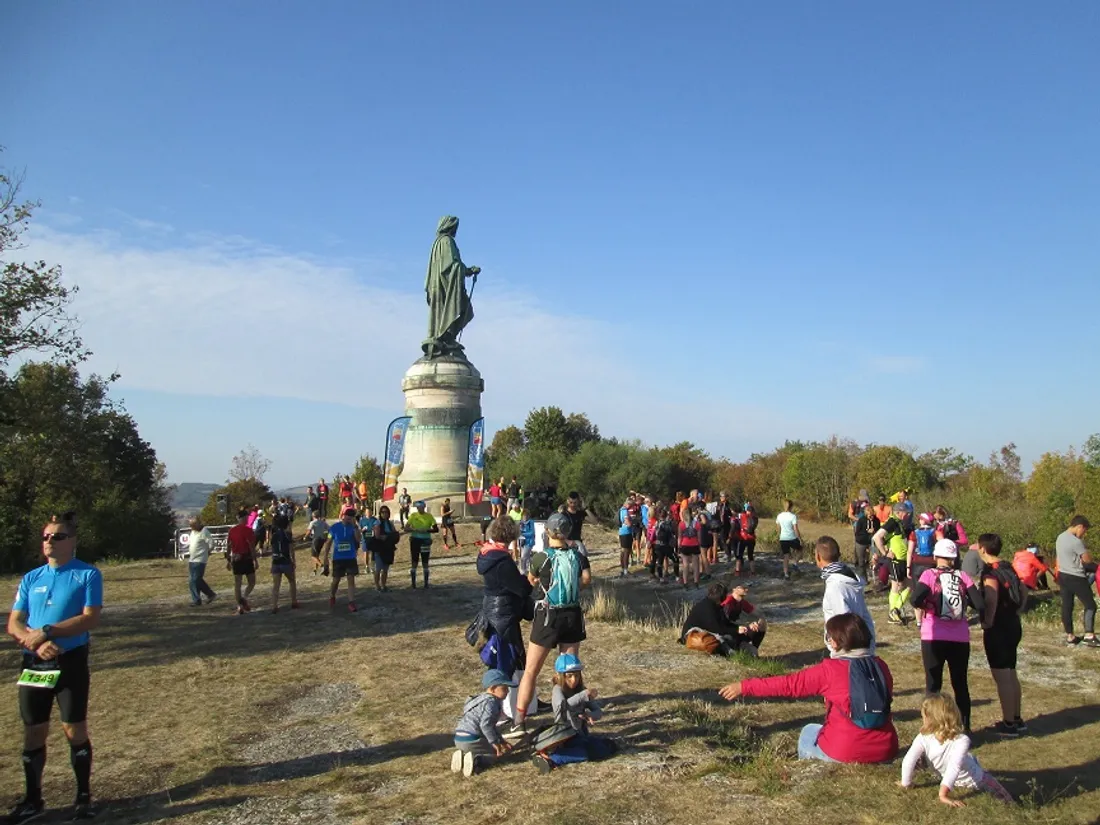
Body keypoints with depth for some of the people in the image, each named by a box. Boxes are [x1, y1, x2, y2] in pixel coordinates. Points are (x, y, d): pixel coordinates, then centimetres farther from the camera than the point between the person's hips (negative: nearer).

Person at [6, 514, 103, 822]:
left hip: (71, 662, -4)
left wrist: (47, 631, -22)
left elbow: (91, 619, -14)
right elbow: (13, 625, 5)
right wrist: (35, 642, -14)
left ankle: (84, 796, 18)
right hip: (34, 664, 4)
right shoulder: (30, 579, 9)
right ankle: (33, 799, 27)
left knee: (75, 730, 2)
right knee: (33, 732, 11)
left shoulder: (88, 574, -4)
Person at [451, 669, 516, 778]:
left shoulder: (483, 699, 22)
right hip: (471, 740, -9)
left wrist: (501, 741, 29)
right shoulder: (491, 702, -12)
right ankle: (475, 761, -21)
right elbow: (485, 725, -23)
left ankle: (461, 755, 7)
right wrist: (495, 743, -16)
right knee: (495, 752, 1)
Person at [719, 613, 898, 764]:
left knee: (809, 732, 24)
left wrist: (744, 687, -3)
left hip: (845, 752, -4)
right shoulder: (880, 666, 1)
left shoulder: (830, 670, -13)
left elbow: (788, 684, -9)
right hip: (885, 751, 4)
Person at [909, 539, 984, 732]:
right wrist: (964, 598, 13)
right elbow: (980, 605, -5)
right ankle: (965, 728, 23)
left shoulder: (929, 574, -6)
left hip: (933, 638, -2)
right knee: (960, 684, 17)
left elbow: (915, 600, -19)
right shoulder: (963, 576, 0)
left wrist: (926, 605, 2)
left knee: (933, 684, 8)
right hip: (960, 639, 2)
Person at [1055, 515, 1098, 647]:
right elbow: (1087, 560, -13)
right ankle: (1089, 636, -1)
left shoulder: (1060, 538, 9)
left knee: (1067, 606, 10)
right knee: (1090, 605, 3)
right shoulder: (1076, 541, -19)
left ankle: (1070, 637, 15)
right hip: (1076, 578, -8)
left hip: (1062, 575, 8)